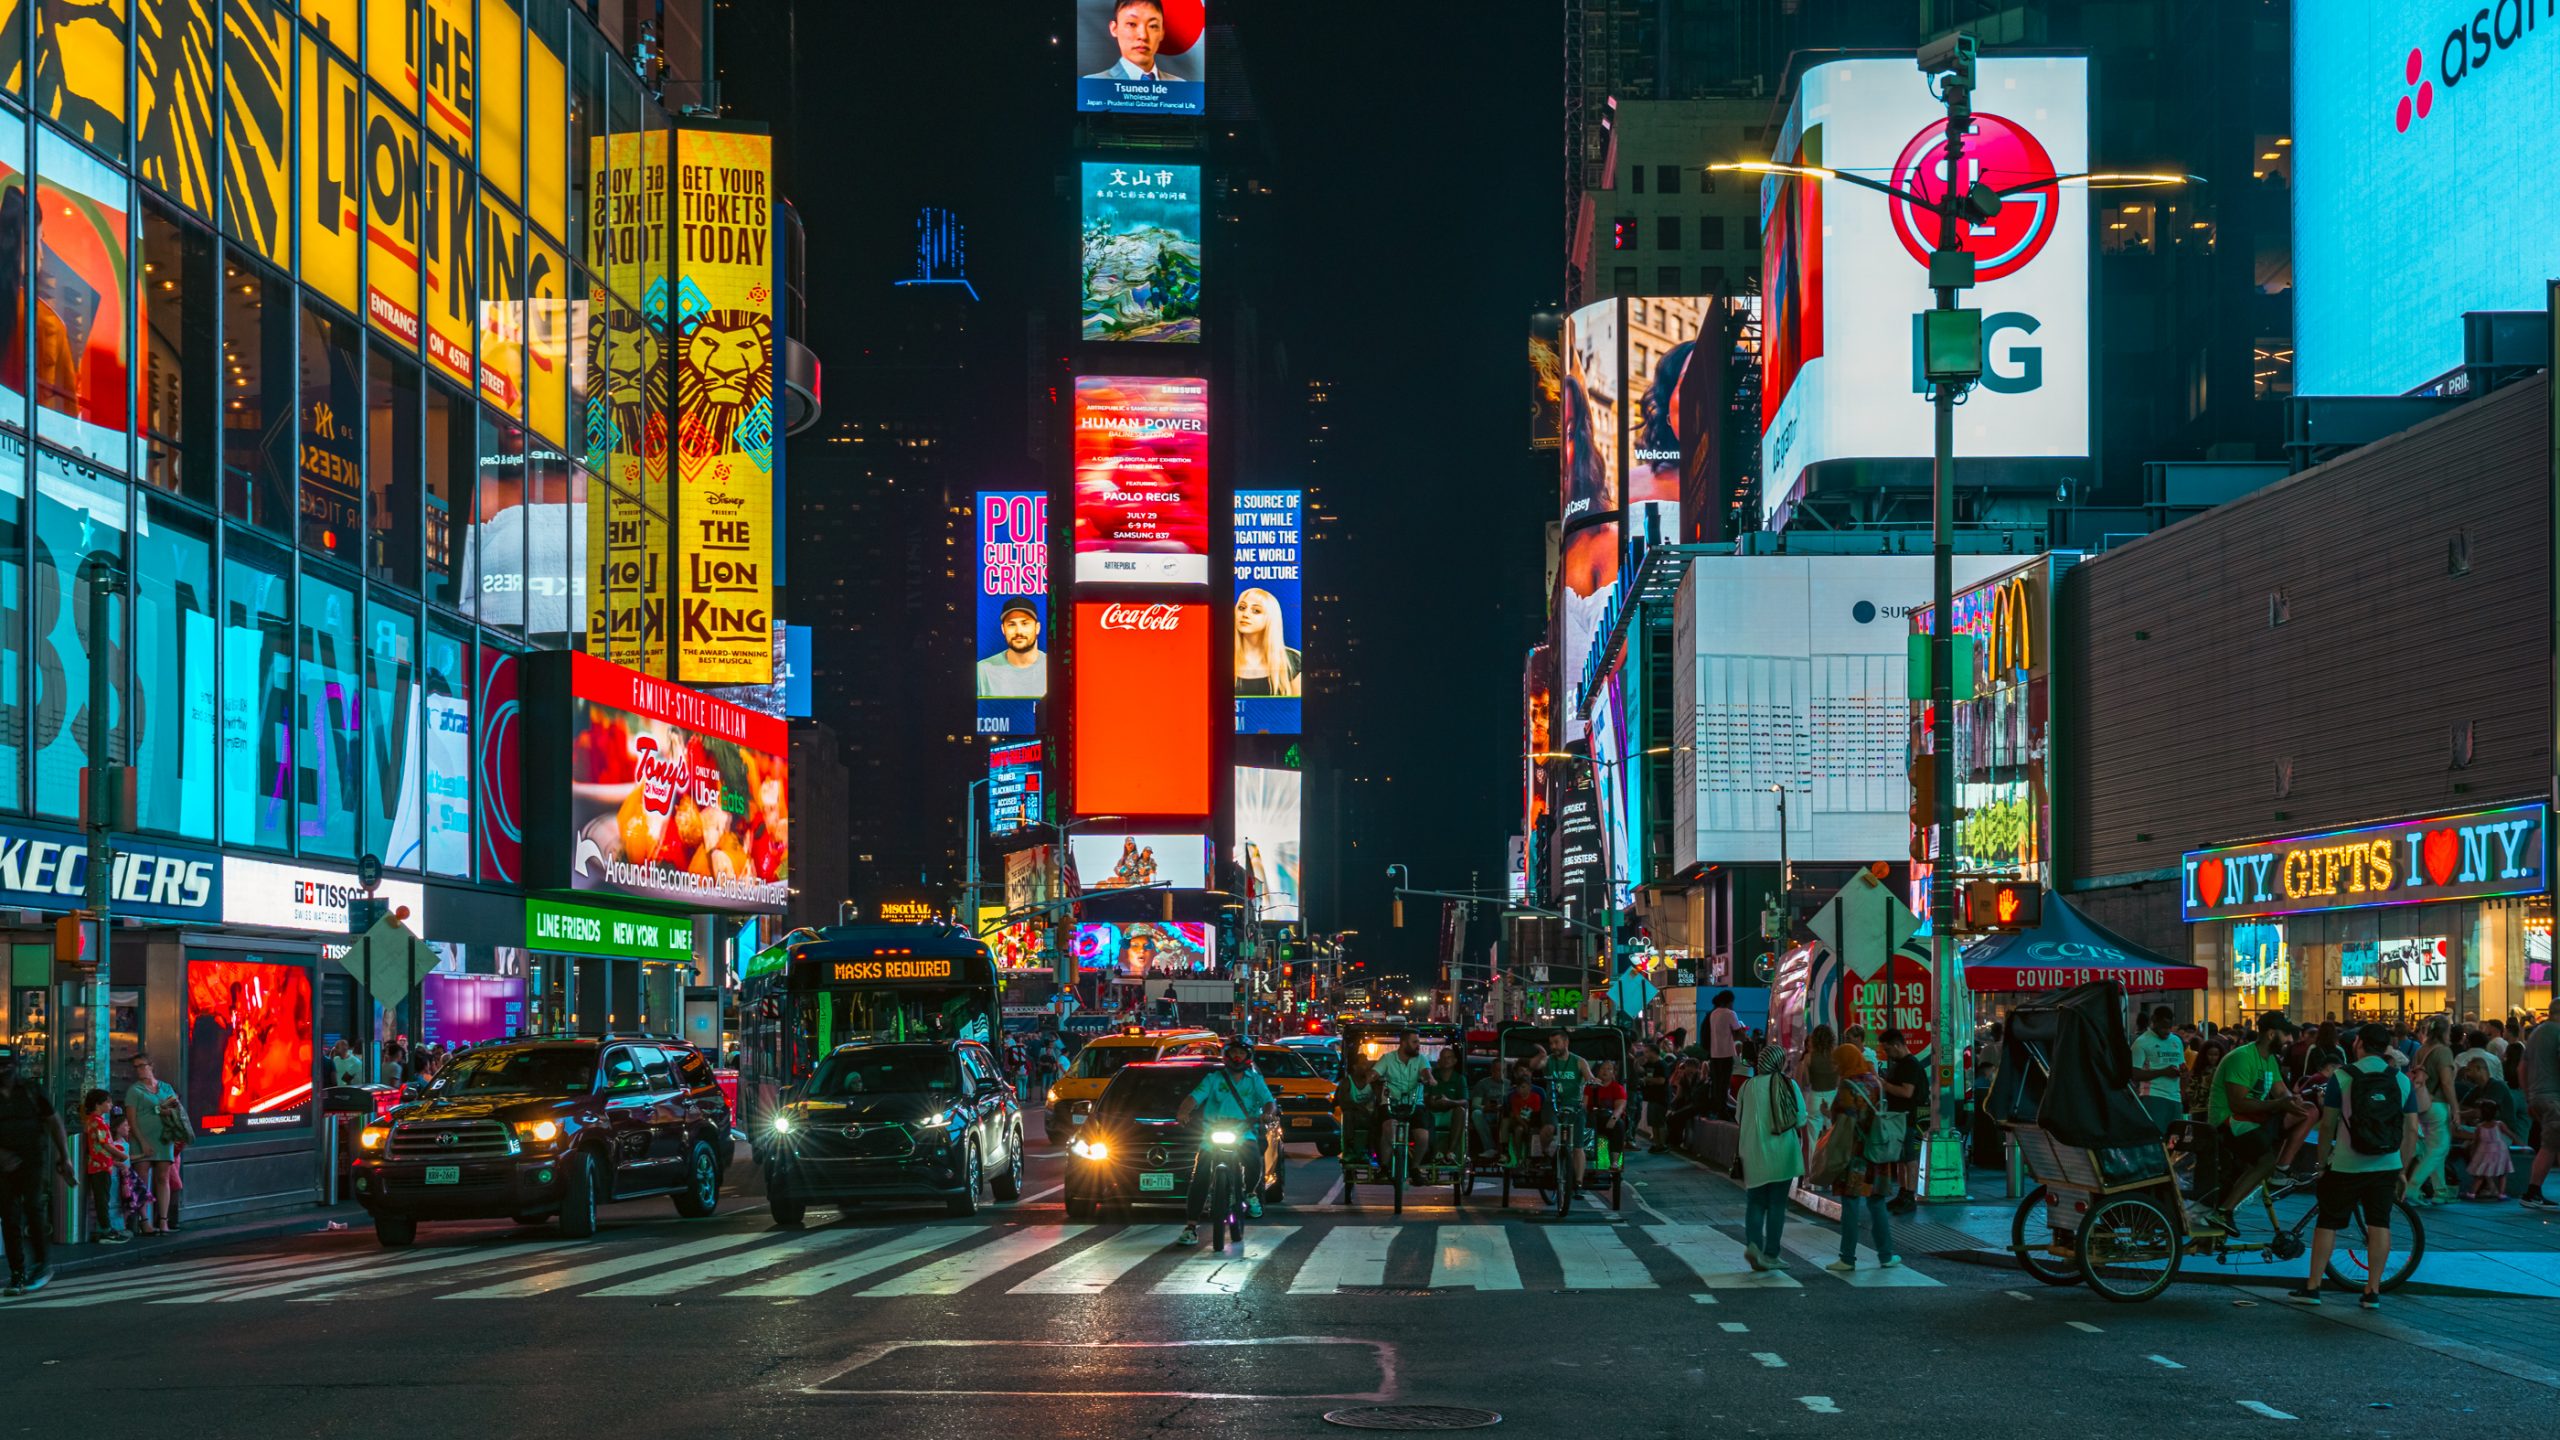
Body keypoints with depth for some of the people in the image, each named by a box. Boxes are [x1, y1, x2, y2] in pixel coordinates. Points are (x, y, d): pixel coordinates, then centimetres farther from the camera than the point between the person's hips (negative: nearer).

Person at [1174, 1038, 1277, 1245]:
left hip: (1244, 1133, 0)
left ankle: (1251, 1194, 1)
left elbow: (1269, 1102, 3)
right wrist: (1183, 1112, -23)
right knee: (1200, 1177, -15)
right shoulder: (1214, 1078, 11)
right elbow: (1195, 1096, -2)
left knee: (1254, 1162, -31)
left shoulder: (1255, 1080, 15)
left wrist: (1268, 1113, -22)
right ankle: (1191, 1226, -10)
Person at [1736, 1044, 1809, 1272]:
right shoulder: (1788, 1084, -7)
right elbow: (1801, 1119, -7)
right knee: (1777, 1203, 6)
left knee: (1755, 1202, 9)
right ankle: (1771, 1254, 6)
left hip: (1753, 1153, 2)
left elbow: (1740, 1119, 9)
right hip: (1780, 1153, -2)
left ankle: (1753, 1244, -11)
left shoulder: (1748, 1086, 1)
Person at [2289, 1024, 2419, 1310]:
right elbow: (2412, 1130, 2)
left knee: (2328, 1223, 6)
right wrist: (2404, 1172, 10)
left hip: (2346, 1165, -2)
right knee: (2380, 1225, 7)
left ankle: (2312, 1287, 9)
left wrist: (2322, 1163, 6)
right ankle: (2373, 1291, 7)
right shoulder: (2403, 1081, 2)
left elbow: (2327, 1125, -6)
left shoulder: (2342, 1077, -7)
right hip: (2386, 1166, 2)